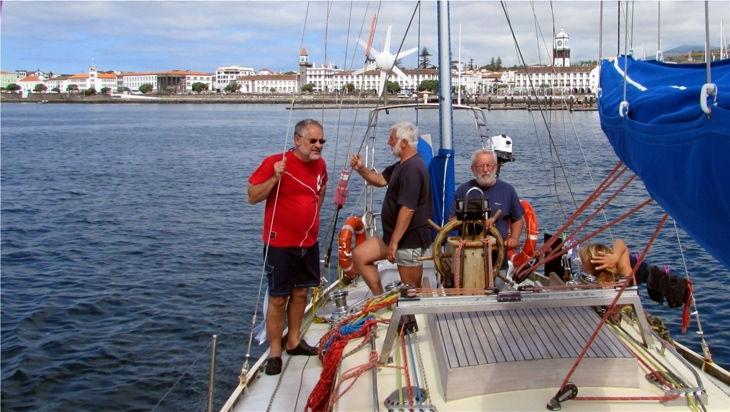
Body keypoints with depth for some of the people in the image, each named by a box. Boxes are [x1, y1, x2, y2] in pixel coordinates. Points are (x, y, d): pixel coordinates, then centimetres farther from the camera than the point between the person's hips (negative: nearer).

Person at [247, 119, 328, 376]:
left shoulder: (320, 164, 4)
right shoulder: (275, 162, -15)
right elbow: (253, 197, -13)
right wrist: (275, 178, -27)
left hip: (309, 242, 6)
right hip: (280, 243, -6)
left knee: (300, 292, 15)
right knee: (278, 298, 1)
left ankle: (293, 341, 31)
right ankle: (274, 351, 12)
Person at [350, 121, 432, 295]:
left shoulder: (412, 169, -21)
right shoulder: (402, 165, 12)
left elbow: (408, 209, -27)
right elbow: (381, 180, 23)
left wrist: (394, 243, -25)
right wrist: (361, 169, 3)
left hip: (410, 239, -11)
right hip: (395, 235, 11)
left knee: (411, 292, -2)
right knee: (359, 255, 10)